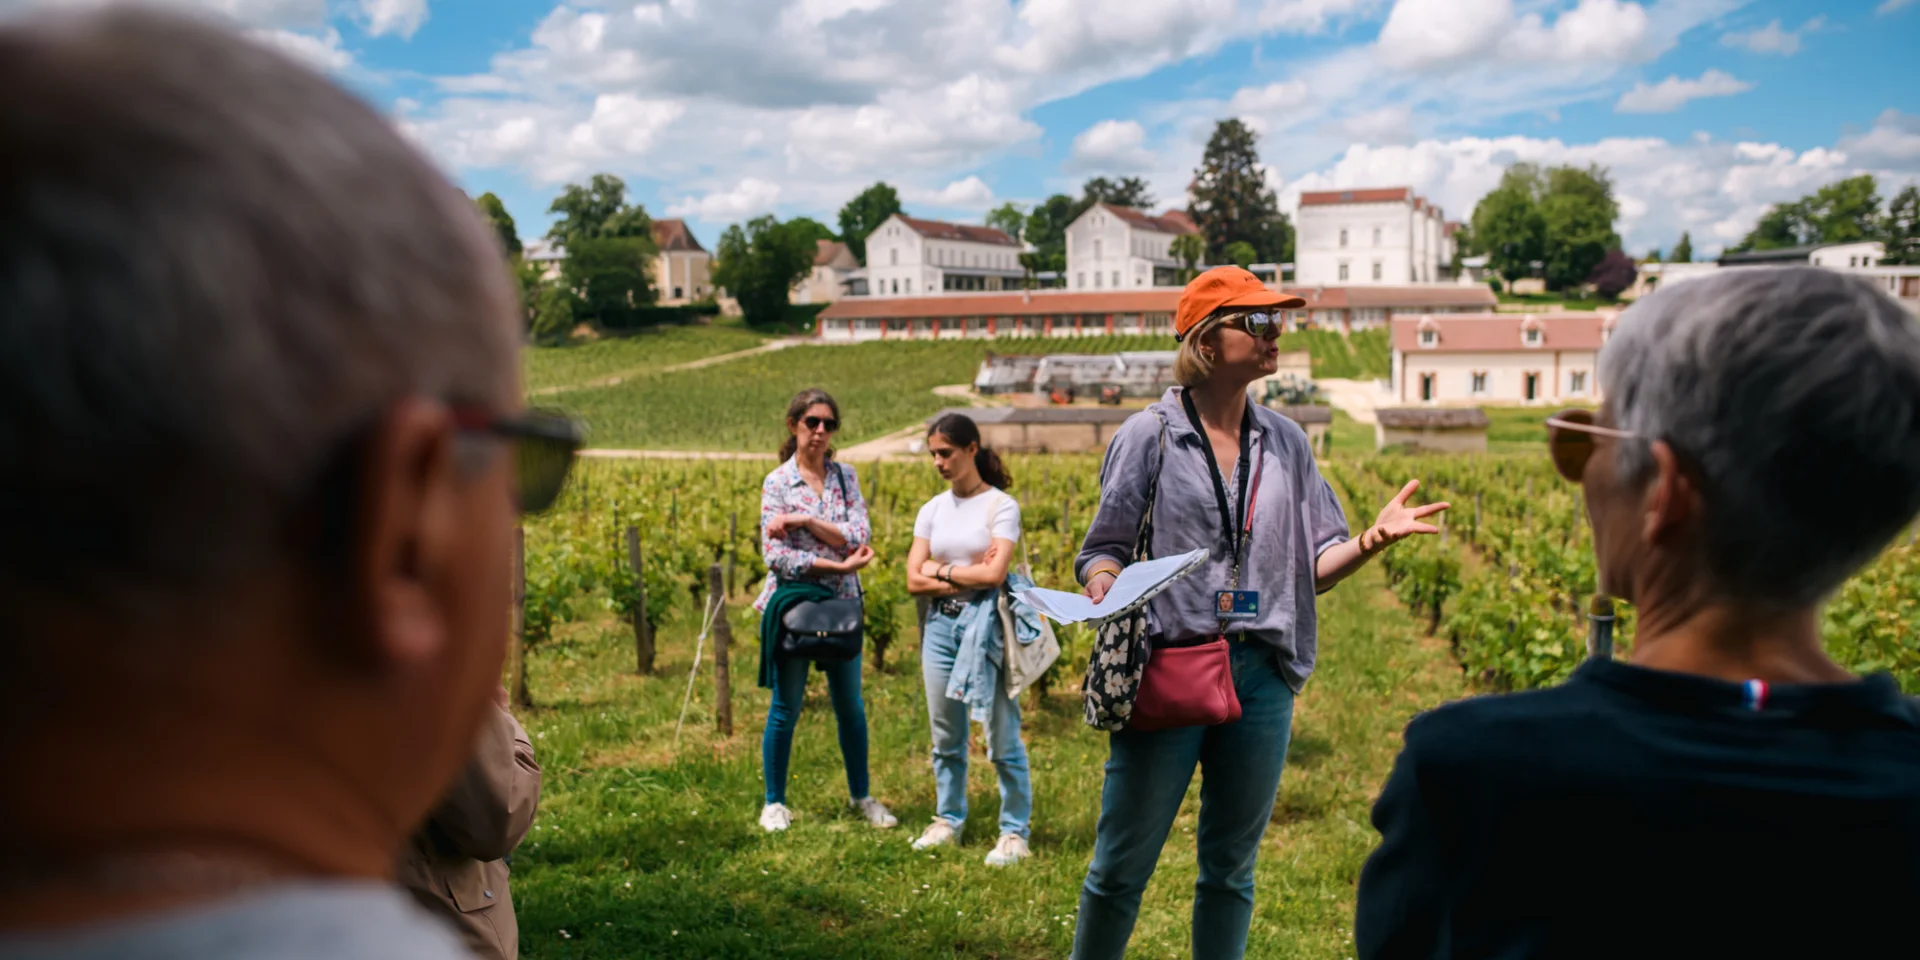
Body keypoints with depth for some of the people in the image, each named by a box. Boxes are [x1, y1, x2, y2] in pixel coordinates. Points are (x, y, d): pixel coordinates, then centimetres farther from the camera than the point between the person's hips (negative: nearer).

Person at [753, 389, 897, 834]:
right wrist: (839, 564, -17)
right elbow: (776, 555, -13)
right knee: (786, 706, 5)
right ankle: (774, 802, 19)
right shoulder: (777, 482, -5)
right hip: (793, 599, -3)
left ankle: (860, 795, 26)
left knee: (850, 704, 11)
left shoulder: (845, 476, 5)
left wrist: (807, 521, -17)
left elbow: (860, 536, -7)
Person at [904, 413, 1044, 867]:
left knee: (1003, 739, -1)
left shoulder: (1001, 506, -5)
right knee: (945, 737, 12)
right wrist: (970, 574, -7)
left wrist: (941, 570, -4)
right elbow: (915, 580, 2)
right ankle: (948, 822, 27)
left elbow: (994, 574, -15)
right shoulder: (933, 509, 9)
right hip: (940, 625, 5)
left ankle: (1014, 833, 10)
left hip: (985, 625, -5)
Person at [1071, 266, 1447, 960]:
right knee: (1121, 864, 2)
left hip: (1262, 676, 4)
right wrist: (1106, 591, -21)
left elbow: (1313, 565, 10)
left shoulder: (1285, 443, 9)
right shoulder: (1149, 435, -2)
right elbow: (1104, 548, 0)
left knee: (1231, 869, 13)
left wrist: (1374, 539, -8)